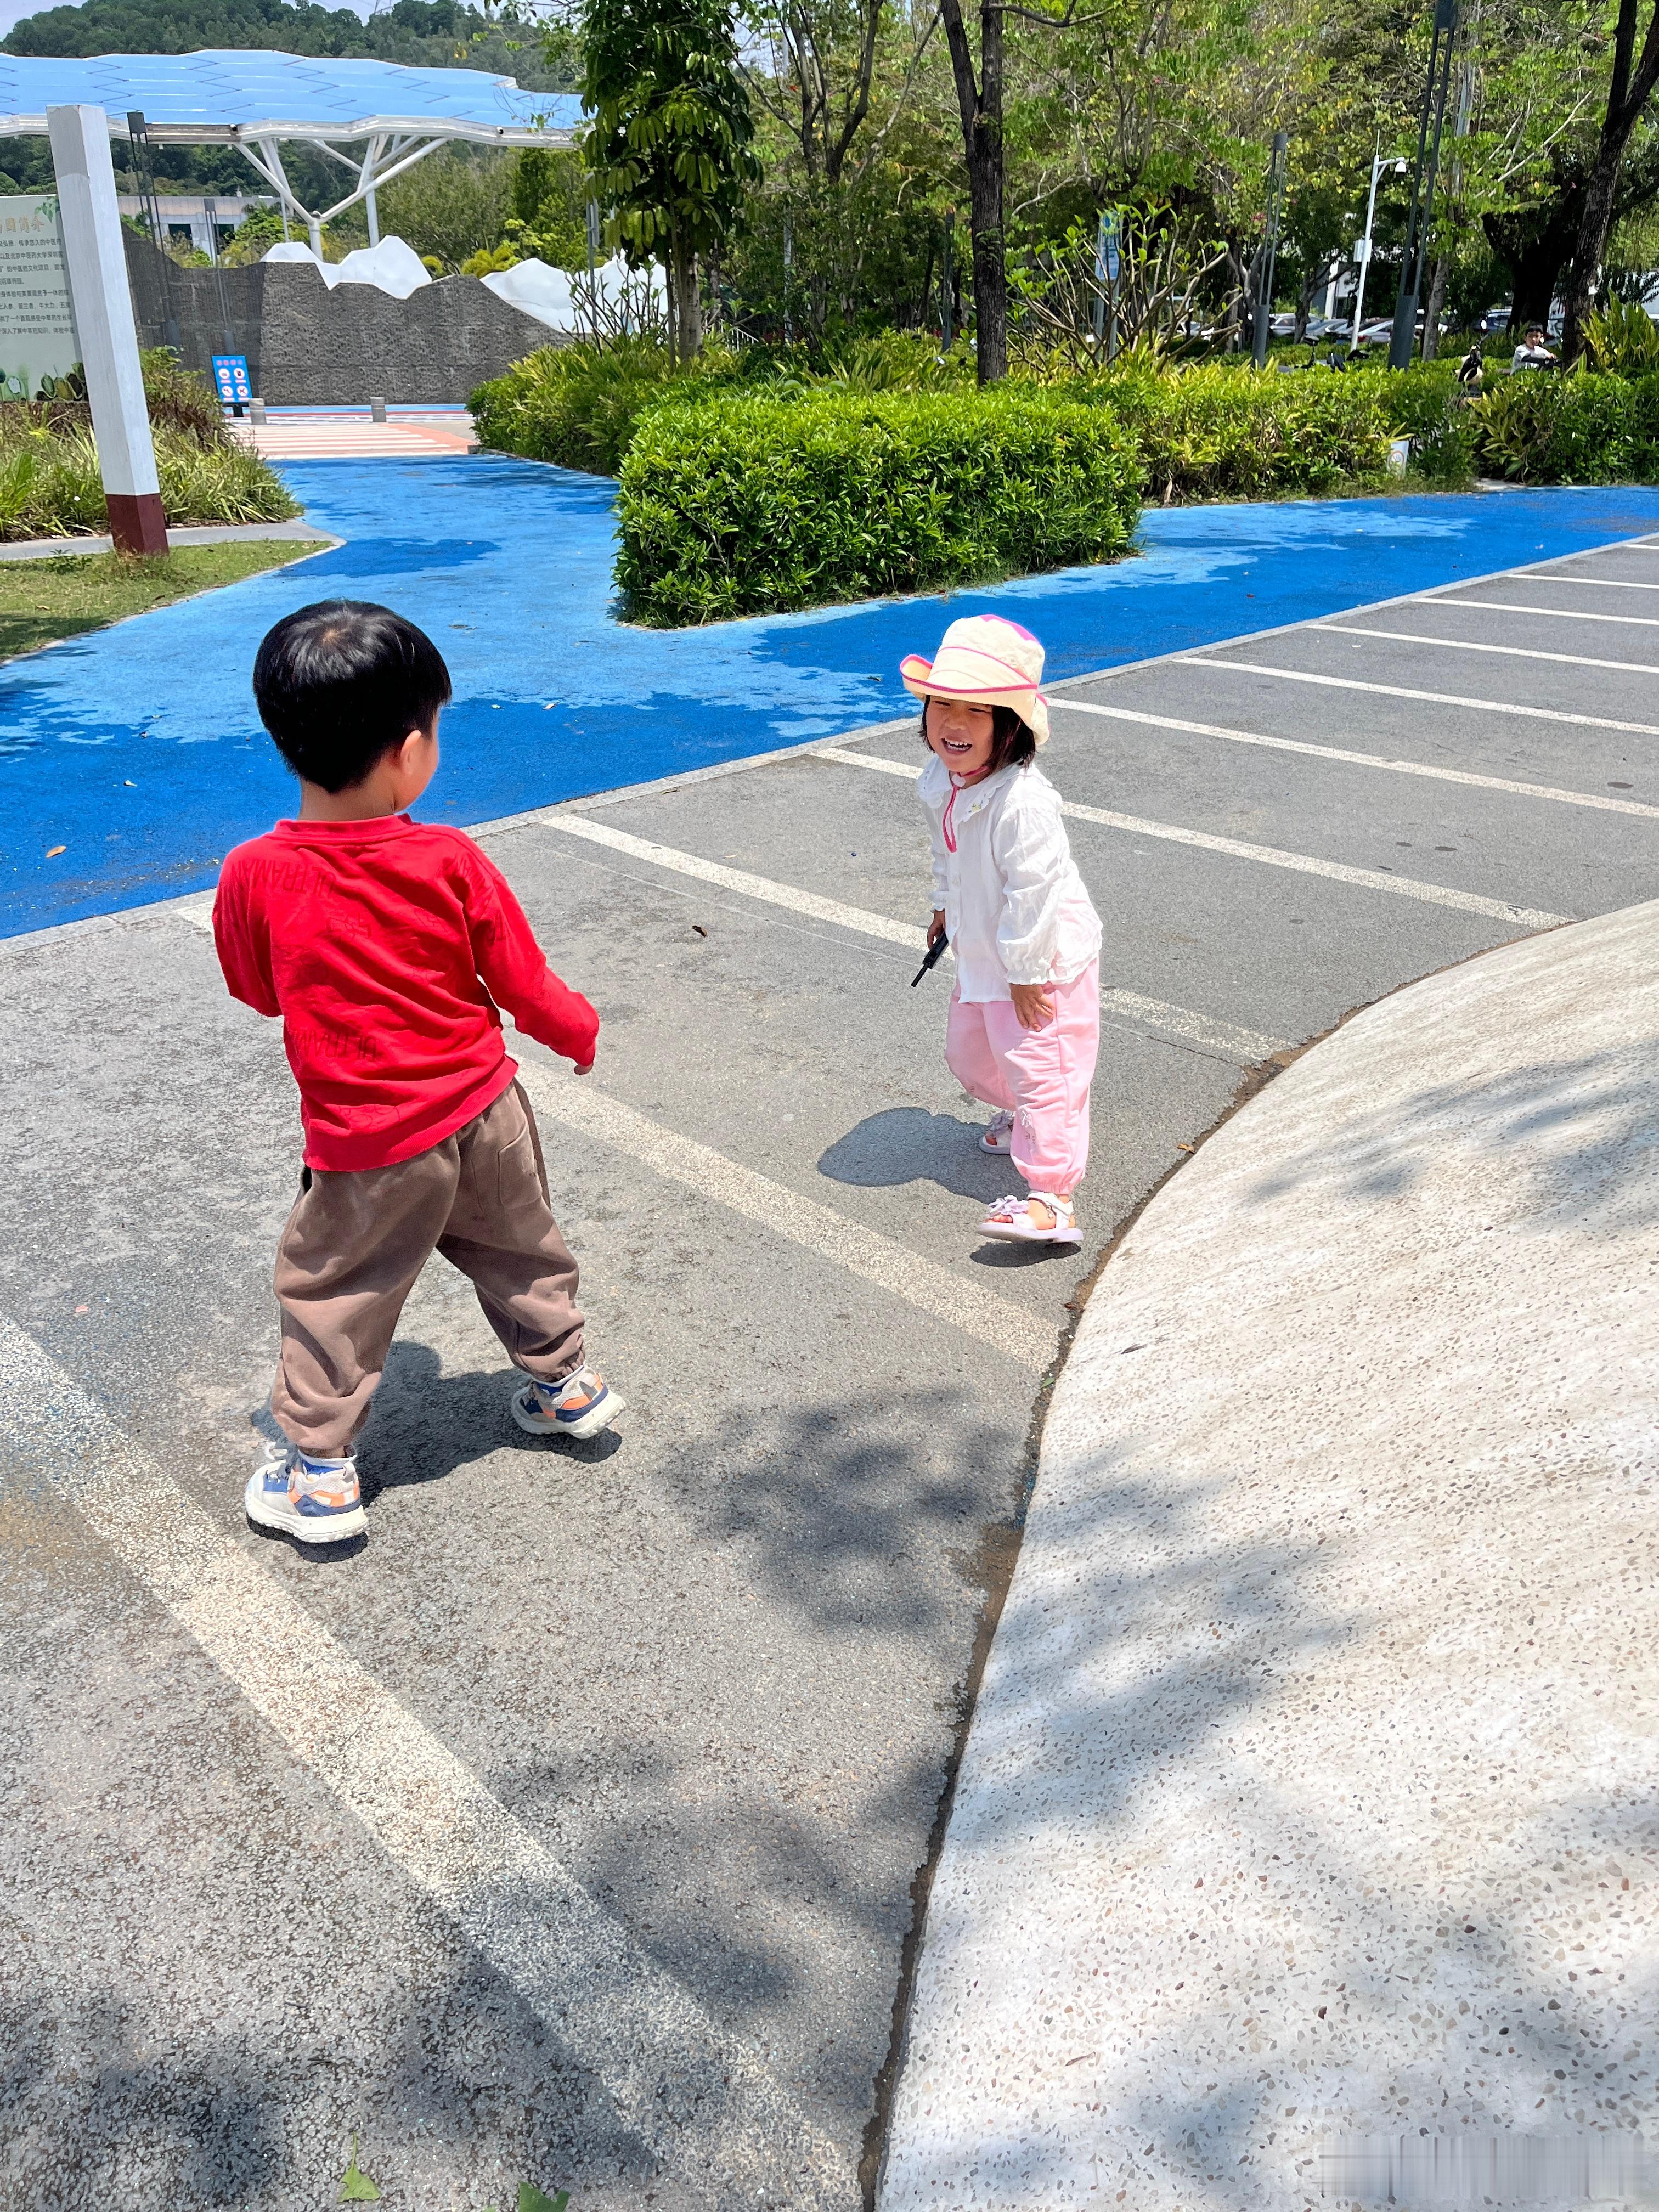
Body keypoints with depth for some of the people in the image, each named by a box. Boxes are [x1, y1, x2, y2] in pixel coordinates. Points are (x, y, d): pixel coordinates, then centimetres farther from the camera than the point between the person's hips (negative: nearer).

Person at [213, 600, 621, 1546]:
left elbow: (258, 992, 1)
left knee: (335, 1295, 16)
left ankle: (320, 1470, 24)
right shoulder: (453, 861, -15)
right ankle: (564, 1381, 43)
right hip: (483, 1111, 2)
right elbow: (523, 986, -6)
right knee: (518, 1251, 25)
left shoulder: (254, 875, -17)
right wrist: (581, 1031, 14)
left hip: (367, 1146, -2)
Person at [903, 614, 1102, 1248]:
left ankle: (1049, 1196, -10)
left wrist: (1027, 972, -23)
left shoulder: (1024, 803, -32)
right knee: (968, 1052, 23)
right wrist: (945, 908, 26)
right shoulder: (940, 782, -3)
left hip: (1043, 959, -9)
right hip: (981, 952, 9)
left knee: (1040, 1070, -11)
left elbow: (1033, 892, -29)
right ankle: (1020, 1115, 51)